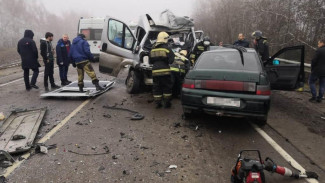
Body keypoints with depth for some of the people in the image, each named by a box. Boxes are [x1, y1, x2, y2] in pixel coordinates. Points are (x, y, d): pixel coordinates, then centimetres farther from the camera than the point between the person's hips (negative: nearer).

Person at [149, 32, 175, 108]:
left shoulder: (153, 49, 10)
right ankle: (167, 103, 12)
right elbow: (171, 60, -12)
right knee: (167, 87, 8)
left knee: (156, 87, 11)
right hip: (165, 71, -4)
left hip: (155, 71, 4)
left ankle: (157, 103, 15)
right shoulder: (166, 48, -7)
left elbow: (150, 61, 15)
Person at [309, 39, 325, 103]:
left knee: (311, 82, 7)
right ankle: (320, 98, 15)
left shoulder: (319, 50, -13)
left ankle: (314, 96, 1)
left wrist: (312, 69, -1)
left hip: (317, 70, -6)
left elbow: (314, 60, -15)